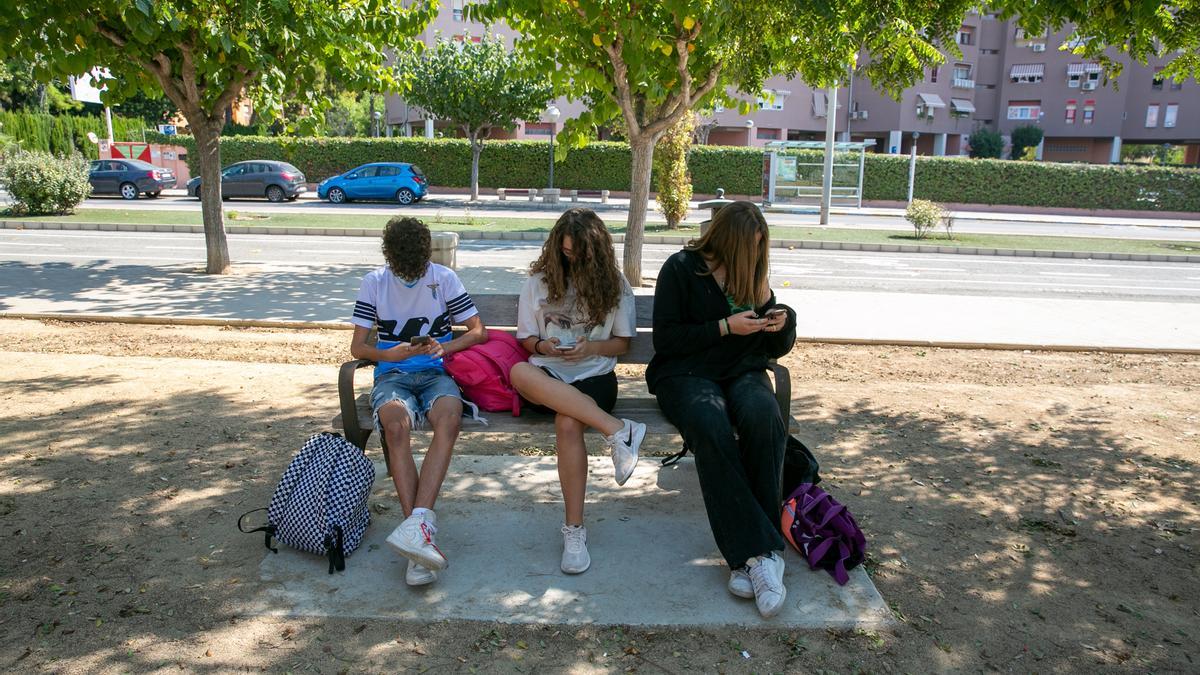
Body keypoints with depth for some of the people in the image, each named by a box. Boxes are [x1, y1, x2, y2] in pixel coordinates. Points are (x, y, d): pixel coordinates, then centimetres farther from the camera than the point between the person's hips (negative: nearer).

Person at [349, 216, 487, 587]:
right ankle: (421, 530, -40)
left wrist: (445, 346, -12)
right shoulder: (374, 283, 8)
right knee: (396, 424, -37)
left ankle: (417, 523, -46)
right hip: (392, 374, 0)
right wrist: (389, 354, -14)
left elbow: (479, 331, 8)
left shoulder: (445, 278, 7)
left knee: (449, 418, -37)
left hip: (436, 372, 0)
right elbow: (357, 347, 7)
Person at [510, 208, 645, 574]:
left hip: (594, 374, -1)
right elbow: (526, 339, 12)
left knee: (568, 423, -36)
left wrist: (592, 347, -10)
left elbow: (622, 343, 11)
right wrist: (543, 346, -11)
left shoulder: (614, 284, 8)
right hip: (549, 373, 1)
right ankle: (618, 429, -38)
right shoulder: (539, 280, 10)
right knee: (519, 372, -38)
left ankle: (574, 529, -24)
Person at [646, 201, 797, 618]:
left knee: (765, 419, -34)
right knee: (711, 428, -39)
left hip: (743, 373, 4)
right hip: (685, 373, -3)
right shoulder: (681, 268, 0)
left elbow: (778, 349, 19)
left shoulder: (754, 273, 14)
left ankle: (746, 554, -30)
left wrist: (775, 314, -3)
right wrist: (726, 327, -12)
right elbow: (665, 339, -6)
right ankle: (761, 551, -35)